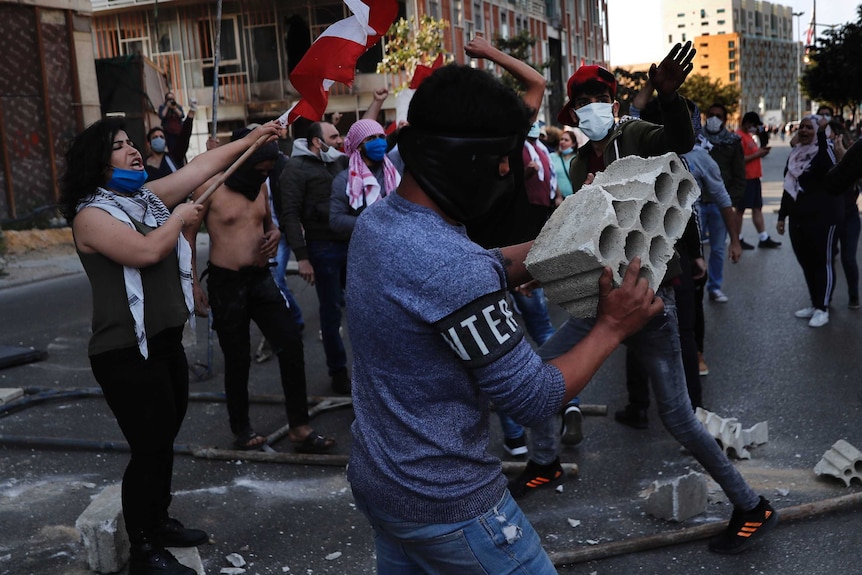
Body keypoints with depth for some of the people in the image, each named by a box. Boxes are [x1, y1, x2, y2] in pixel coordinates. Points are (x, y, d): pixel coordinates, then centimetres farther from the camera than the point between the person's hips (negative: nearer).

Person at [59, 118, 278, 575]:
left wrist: (251, 139, 7)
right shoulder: (91, 214, -14)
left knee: (164, 440, 18)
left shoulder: (150, 196, 10)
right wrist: (180, 218, -12)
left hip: (166, 343, 8)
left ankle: (160, 522, 36)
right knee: (149, 448, -2)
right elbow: (147, 251, -29)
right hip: (127, 354, -8)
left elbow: (201, 167, 11)